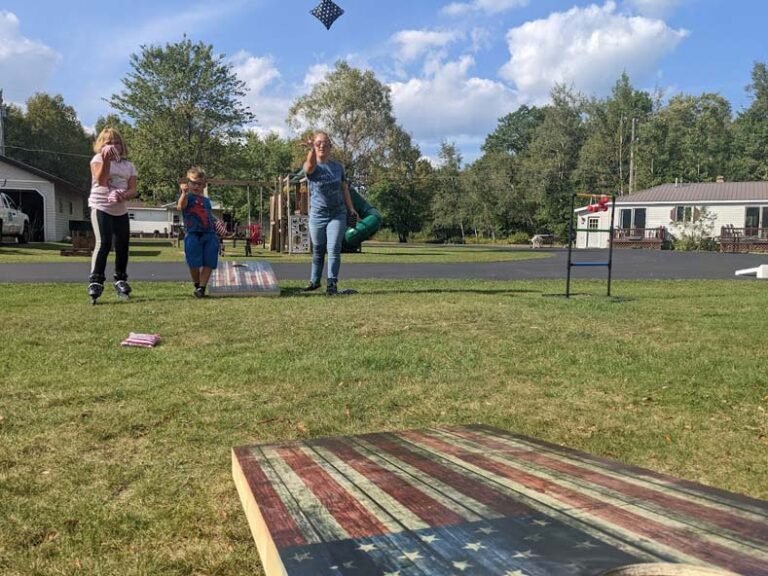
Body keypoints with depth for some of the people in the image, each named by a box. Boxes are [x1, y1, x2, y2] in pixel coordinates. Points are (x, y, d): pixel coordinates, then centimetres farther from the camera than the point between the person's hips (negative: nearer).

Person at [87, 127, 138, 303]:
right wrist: (106, 160, -29)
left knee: (122, 246, 8)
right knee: (103, 243, -20)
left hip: (121, 211, 5)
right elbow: (101, 181, -19)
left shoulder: (129, 165, 9)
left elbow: (133, 190, -1)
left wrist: (123, 195, -23)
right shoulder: (98, 159, -2)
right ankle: (95, 282, -20)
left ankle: (121, 280, 26)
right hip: (100, 208, -5)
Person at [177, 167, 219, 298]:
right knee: (194, 264, -1)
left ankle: (202, 288, 1)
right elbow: (180, 207, -20)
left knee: (209, 264, -3)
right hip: (193, 234, -5)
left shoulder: (206, 200, 22)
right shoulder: (187, 197, 3)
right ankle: (197, 286, 20)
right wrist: (184, 193, -36)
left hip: (209, 234, 5)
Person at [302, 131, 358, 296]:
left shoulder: (338, 167, 5)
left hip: (338, 213, 1)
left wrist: (350, 208, 6)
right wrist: (312, 150, -53)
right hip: (317, 214, -1)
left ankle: (332, 283, -4)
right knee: (318, 250, 11)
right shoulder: (310, 167, -7)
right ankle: (314, 281, 28)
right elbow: (310, 165, -32)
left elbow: (344, 188, 13)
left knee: (333, 249, -7)